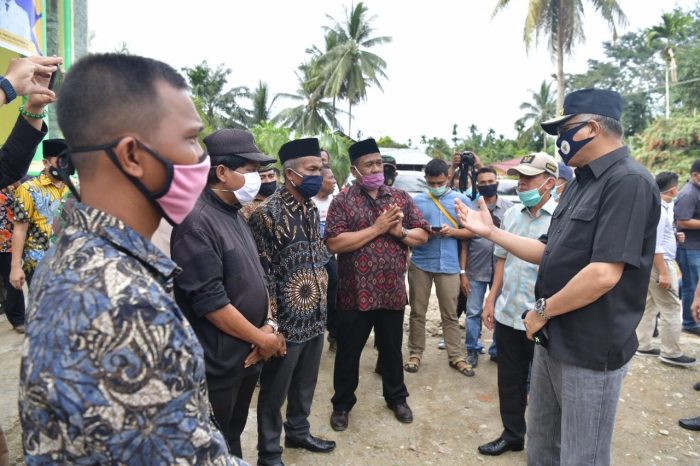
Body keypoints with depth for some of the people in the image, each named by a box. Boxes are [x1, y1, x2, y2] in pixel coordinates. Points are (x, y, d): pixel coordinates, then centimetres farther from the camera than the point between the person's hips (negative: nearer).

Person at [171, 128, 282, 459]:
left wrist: (269, 324, -2)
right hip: (217, 364, -8)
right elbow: (210, 302, -24)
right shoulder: (196, 222, -21)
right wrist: (262, 338, -15)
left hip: (247, 356, 8)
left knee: (233, 439, 25)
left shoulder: (235, 215, 8)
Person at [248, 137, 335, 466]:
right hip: (287, 321, -7)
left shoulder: (312, 209, 8)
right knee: (275, 389, 11)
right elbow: (261, 273, -17)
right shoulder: (267, 214, -17)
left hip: (315, 317, 8)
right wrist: (270, 323, -16)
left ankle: (298, 432, 44)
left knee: (306, 383, 23)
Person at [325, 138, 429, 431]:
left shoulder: (401, 198, 6)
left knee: (392, 349, 20)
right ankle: (342, 403, 33)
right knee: (348, 351, 12)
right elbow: (333, 243, -17)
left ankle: (396, 397, 41)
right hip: (355, 293, -3)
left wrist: (399, 231, -14)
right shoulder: (342, 202, -6)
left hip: (392, 292, 3)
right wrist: (376, 228, -19)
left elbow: (423, 235, 7)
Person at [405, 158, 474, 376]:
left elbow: (470, 231, 7)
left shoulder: (461, 200, 5)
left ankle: (456, 356, 18)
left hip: (449, 265, 0)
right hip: (420, 264, 1)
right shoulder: (416, 200, 5)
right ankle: (415, 353, 19)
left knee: (450, 314, 7)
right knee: (417, 312, 7)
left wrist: (452, 231, -13)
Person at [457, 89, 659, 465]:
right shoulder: (579, 184, 11)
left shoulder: (629, 182, -20)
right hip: (553, 339, 9)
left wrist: (542, 310, -15)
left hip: (590, 348, -9)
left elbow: (604, 275, -28)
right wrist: (490, 231, 6)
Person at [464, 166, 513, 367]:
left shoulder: (509, 208, 1)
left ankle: (497, 350, 26)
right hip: (476, 271, 0)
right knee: (473, 312, 7)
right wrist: (462, 272, -2)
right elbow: (464, 243, 2)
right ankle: (472, 350, 22)